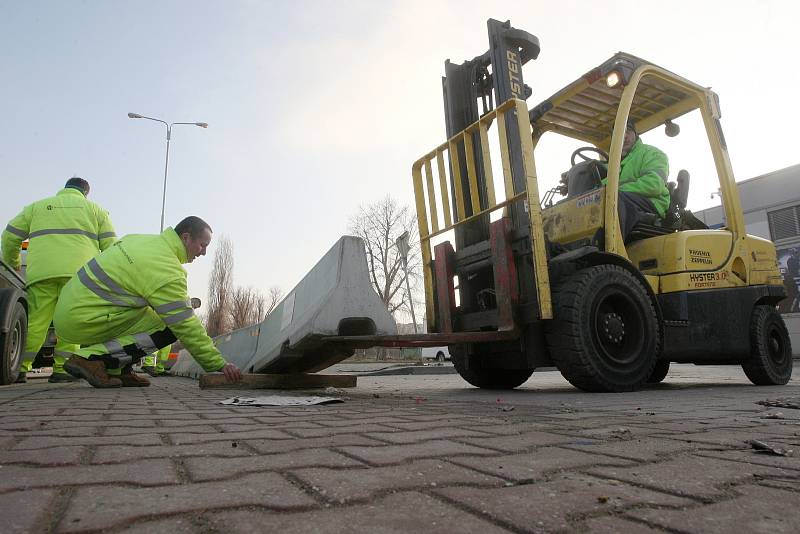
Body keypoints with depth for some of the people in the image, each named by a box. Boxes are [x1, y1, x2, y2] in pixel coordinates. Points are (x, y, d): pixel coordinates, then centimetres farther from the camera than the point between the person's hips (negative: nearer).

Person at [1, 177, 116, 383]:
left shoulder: (37, 206, 25)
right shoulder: (95, 209, 20)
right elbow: (110, 245, 11)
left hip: (40, 272, 2)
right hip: (78, 272, -2)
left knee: (35, 320, 4)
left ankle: (19, 367, -1)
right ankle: (62, 369, -3)